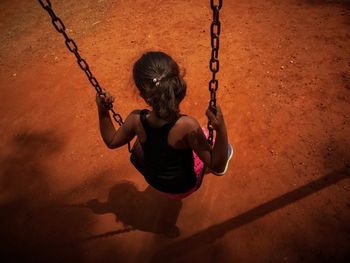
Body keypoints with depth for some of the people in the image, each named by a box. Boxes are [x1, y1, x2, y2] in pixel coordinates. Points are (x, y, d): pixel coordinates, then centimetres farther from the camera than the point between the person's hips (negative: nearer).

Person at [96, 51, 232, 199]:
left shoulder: (136, 120, -29)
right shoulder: (188, 125, -39)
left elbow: (111, 141, -8)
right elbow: (217, 166, -29)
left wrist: (102, 111, -10)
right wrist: (221, 129, -43)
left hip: (153, 181, 3)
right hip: (184, 187, -2)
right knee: (204, 134, 17)